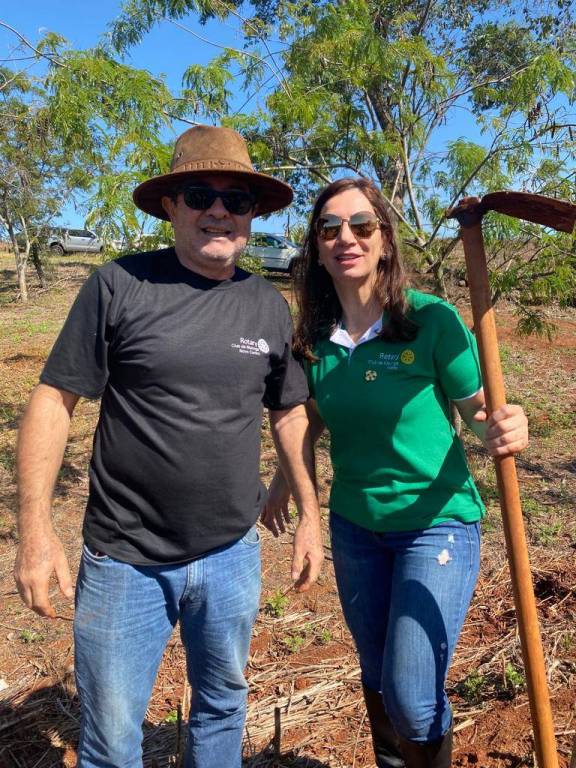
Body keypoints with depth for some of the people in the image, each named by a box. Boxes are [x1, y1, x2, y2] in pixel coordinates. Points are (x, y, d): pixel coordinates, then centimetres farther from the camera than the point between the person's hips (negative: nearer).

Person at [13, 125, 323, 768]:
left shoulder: (270, 306, 2)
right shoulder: (119, 285, -9)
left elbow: (288, 413, 10)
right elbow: (54, 400, -8)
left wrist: (310, 514, 9)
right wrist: (35, 529, -13)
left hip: (233, 556, 4)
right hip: (126, 560, -3)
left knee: (222, 706, 22)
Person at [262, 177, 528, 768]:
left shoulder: (432, 321, -18)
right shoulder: (315, 337, -5)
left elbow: (478, 408, -10)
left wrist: (506, 430, -32)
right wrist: (283, 479, 13)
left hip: (437, 523, -4)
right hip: (353, 525, 5)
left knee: (412, 698, -6)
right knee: (377, 681, 20)